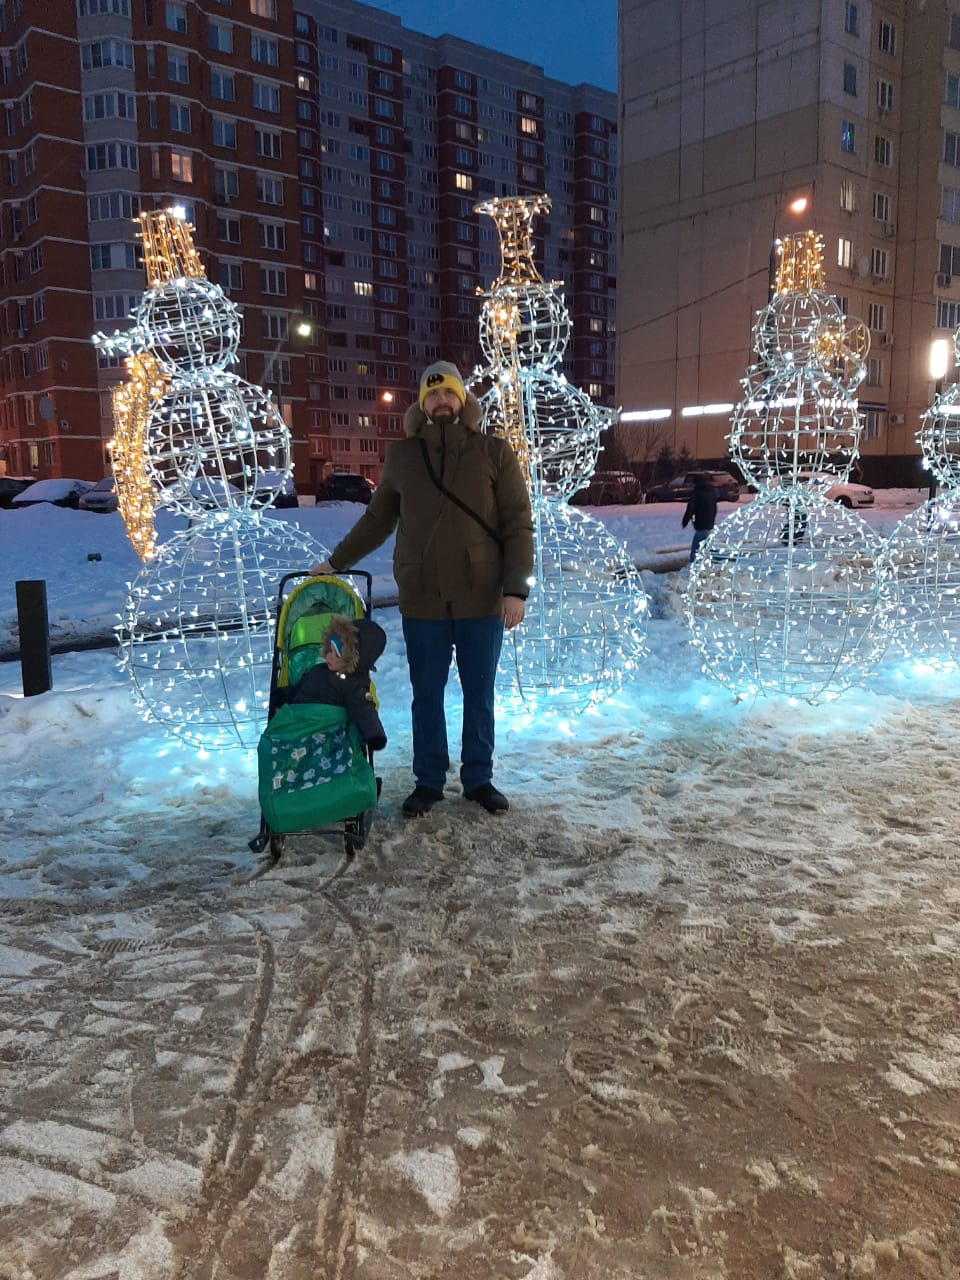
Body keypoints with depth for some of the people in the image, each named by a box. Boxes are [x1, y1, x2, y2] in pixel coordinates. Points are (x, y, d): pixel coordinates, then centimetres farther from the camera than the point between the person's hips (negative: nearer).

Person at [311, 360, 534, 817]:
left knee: (479, 693, 10)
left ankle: (479, 778, 26)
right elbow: (376, 519, 16)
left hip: (481, 599, -1)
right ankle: (428, 781, 24)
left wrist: (516, 589, -9)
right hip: (422, 600, 1)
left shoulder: (494, 452, 0)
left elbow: (518, 525, -2)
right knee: (427, 694, 10)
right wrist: (336, 561, 16)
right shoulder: (401, 455, 5)